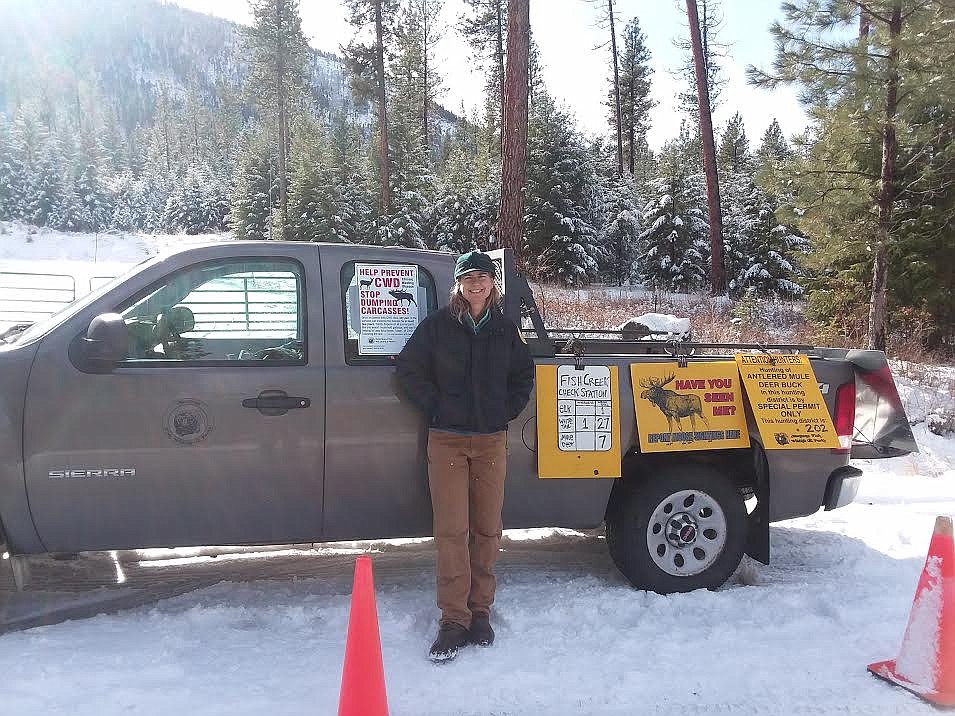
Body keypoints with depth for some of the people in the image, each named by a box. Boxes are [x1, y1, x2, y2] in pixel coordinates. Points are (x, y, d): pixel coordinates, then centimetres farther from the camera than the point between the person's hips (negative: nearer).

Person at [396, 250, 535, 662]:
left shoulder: (505, 330, 10)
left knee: (487, 530, 6)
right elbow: (408, 369, 4)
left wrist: (507, 411, 7)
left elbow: (523, 376, 20)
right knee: (451, 531, -5)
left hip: (491, 441, 2)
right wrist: (434, 407, -4)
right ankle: (453, 620, 3)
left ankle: (480, 612, 19)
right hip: (446, 440, -2)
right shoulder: (437, 326, 3)